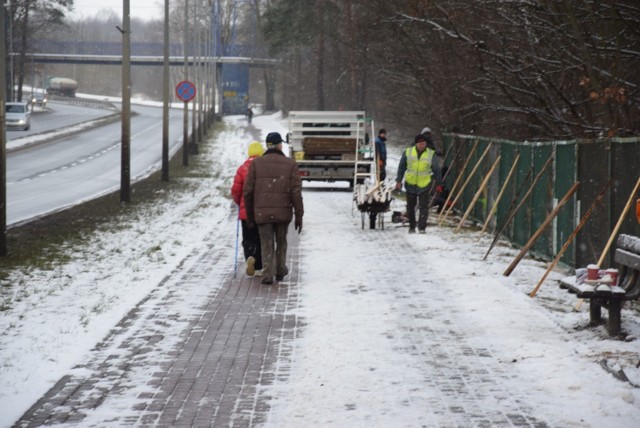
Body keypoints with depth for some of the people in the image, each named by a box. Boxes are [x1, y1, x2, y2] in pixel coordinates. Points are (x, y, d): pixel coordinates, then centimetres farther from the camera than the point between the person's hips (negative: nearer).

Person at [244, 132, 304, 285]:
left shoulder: (256, 163, 0)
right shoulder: (290, 164, -1)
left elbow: (248, 191, -1)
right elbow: (296, 193, -5)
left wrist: (249, 213, 9)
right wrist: (299, 216, 0)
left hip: (262, 212, 0)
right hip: (283, 212, 0)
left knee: (267, 244, 7)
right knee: (281, 242, 19)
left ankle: (267, 275, -3)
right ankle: (280, 271, 30)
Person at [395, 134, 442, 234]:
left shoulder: (431, 154, -4)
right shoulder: (407, 152, -2)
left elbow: (436, 169, 4)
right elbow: (401, 167, 7)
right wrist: (398, 181, 4)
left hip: (425, 185, -2)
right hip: (410, 184, 2)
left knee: (424, 207, -6)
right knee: (410, 207, 11)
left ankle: (422, 227, -2)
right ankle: (411, 227, 24)